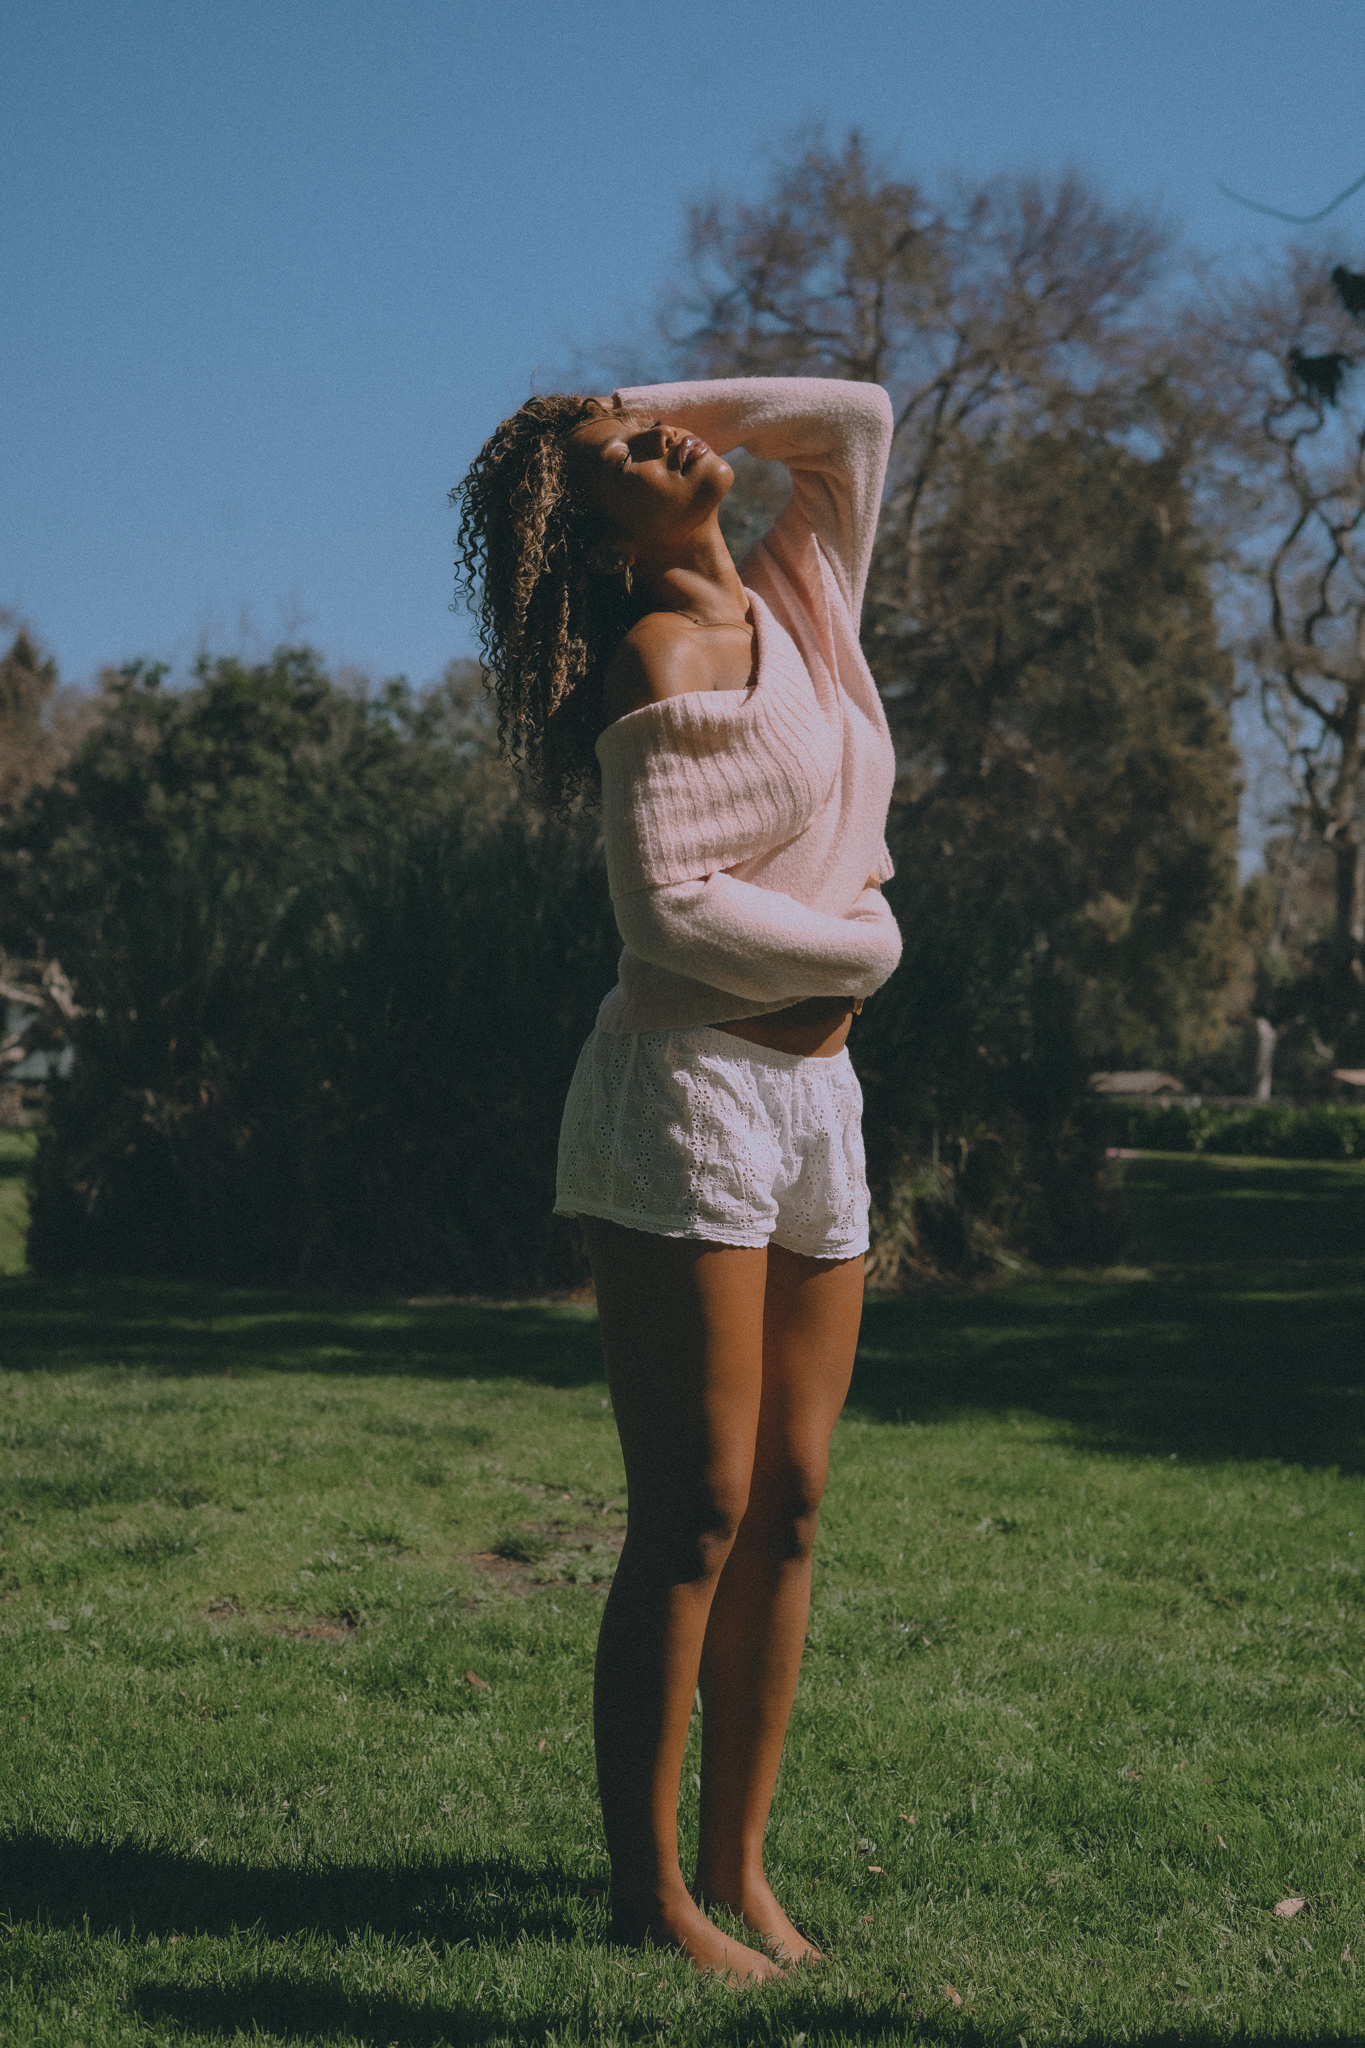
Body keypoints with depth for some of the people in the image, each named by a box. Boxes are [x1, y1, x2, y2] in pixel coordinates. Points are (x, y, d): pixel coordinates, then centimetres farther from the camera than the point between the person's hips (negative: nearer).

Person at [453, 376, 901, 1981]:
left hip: (815, 1098, 7)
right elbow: (667, 904, -17)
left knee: (788, 1506, 7)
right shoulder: (665, 655, -9)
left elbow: (861, 415, 25)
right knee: (695, 1517, -6)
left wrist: (680, 400, 15)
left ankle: (738, 1868, 14)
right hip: (687, 1086, -7)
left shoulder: (796, 598, 13)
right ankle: (649, 1895, 2)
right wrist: (863, 942, -5)